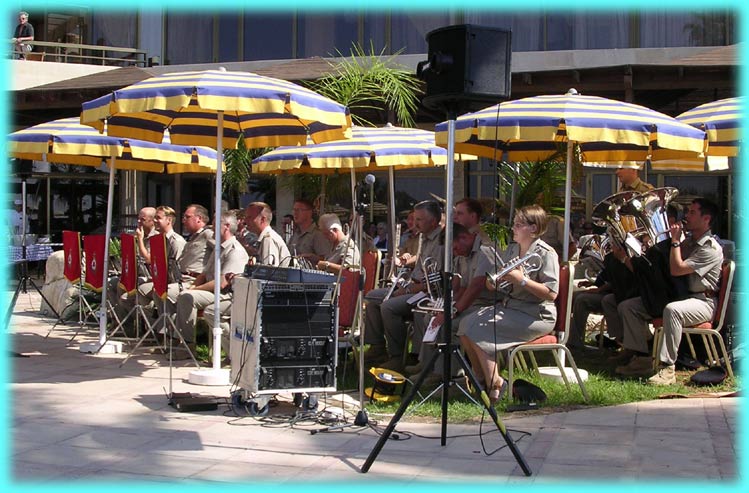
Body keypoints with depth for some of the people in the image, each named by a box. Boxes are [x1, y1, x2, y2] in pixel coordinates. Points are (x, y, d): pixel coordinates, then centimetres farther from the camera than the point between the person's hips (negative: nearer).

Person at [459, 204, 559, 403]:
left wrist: (522, 280, -24)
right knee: (466, 324, -8)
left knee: (479, 331, -21)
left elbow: (551, 293, -19)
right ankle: (485, 380, 2)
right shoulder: (511, 250, 14)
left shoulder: (545, 253, -11)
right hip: (508, 306, 9)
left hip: (536, 316, -8)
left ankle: (495, 386, -9)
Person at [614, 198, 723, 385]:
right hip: (678, 295, 9)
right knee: (627, 306, -3)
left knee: (672, 310, -43)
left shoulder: (711, 249, -13)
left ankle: (667, 369, -40)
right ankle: (642, 360, -8)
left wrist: (675, 241, -11)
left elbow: (677, 269, -21)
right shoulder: (687, 241, 16)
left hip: (702, 301, -9)